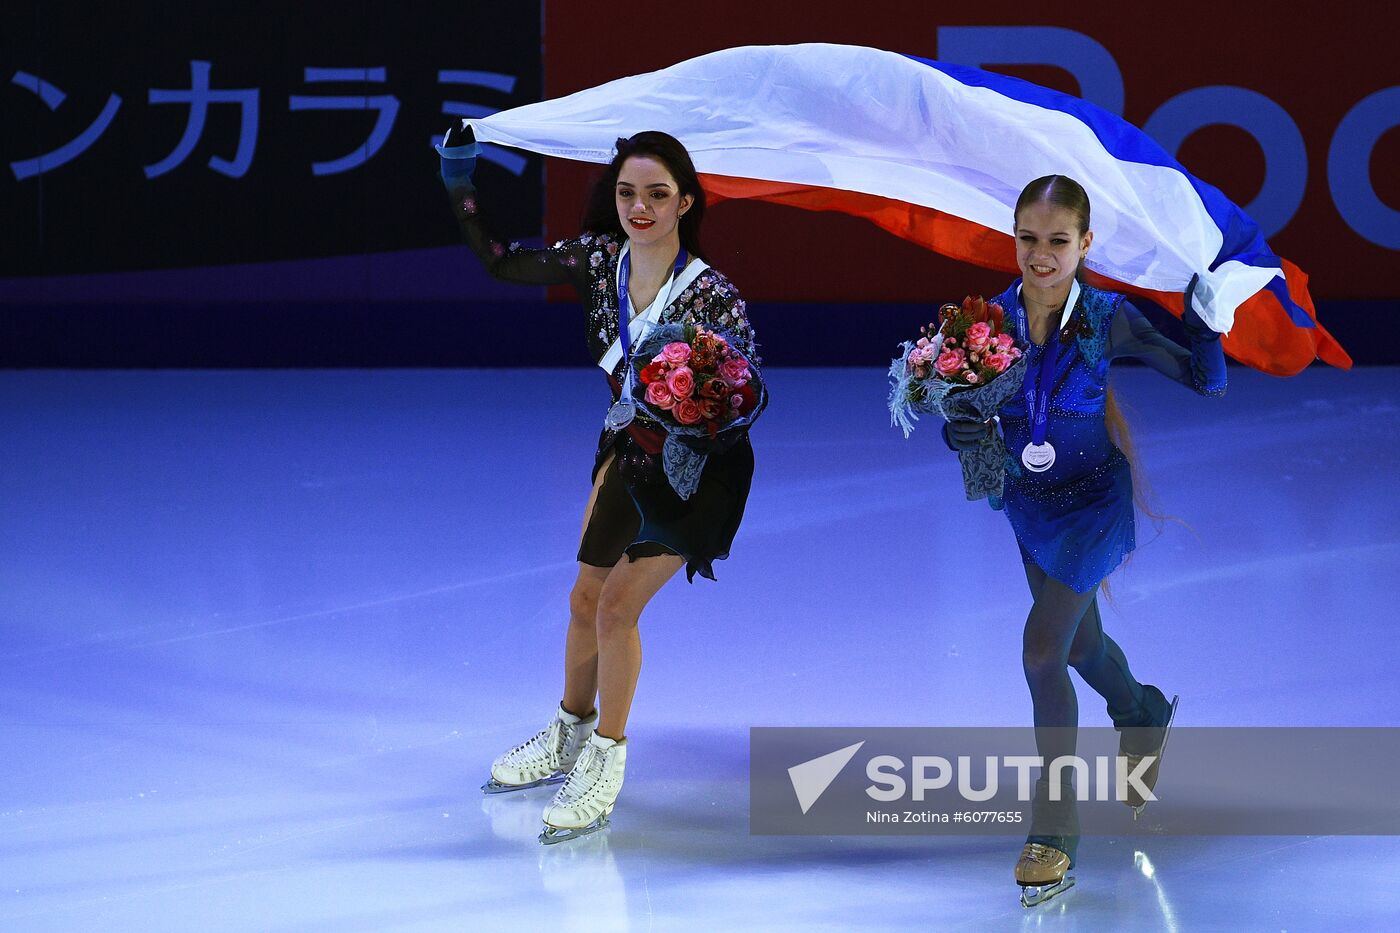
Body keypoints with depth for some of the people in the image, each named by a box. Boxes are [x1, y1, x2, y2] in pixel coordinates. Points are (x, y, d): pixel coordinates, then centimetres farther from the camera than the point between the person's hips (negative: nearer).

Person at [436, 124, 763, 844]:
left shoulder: (711, 296, -29)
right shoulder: (600, 258, -13)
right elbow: (503, 265, -2)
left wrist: (688, 441, -44)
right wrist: (460, 188, -11)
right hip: (630, 447, 6)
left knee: (618, 604, -8)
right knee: (586, 598, 13)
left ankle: (603, 765, 9)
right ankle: (570, 735, 35)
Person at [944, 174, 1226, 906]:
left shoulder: (1108, 320, -17)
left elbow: (1204, 384, -12)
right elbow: (966, 408, -4)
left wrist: (1203, 321, -27)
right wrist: (960, 432, -25)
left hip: (1094, 501, -4)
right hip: (1027, 503, 4)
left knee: (1042, 648, -16)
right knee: (1080, 642, 23)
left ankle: (1054, 832, -5)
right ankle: (1144, 715, 58)